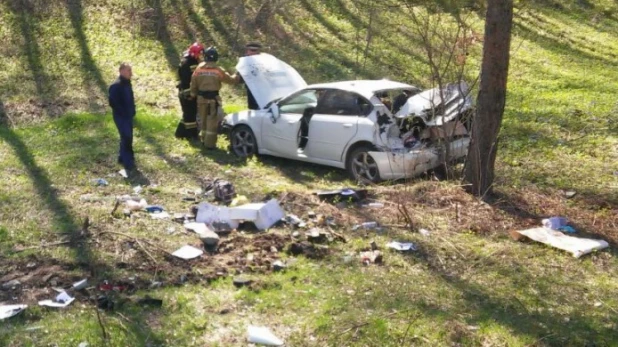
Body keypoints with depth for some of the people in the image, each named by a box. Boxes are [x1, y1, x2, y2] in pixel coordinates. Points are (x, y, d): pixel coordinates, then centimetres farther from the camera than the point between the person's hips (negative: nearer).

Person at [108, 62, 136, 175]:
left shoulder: (127, 83, 9)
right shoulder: (116, 85, -18)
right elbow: (113, 103, -21)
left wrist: (132, 111, 9)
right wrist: (123, 113, -17)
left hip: (128, 116, 9)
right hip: (121, 117, -9)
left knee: (126, 138, 15)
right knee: (127, 138, -10)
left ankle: (122, 158, 30)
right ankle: (129, 164, -7)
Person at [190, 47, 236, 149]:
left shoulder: (199, 69, 0)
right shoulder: (218, 70, -8)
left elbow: (193, 84, 5)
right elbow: (230, 80, 1)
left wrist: (193, 94, 19)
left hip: (201, 98, 4)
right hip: (213, 98, -4)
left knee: (204, 119, 18)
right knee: (212, 121, 1)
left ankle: (204, 139, 27)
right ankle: (210, 143, -1)